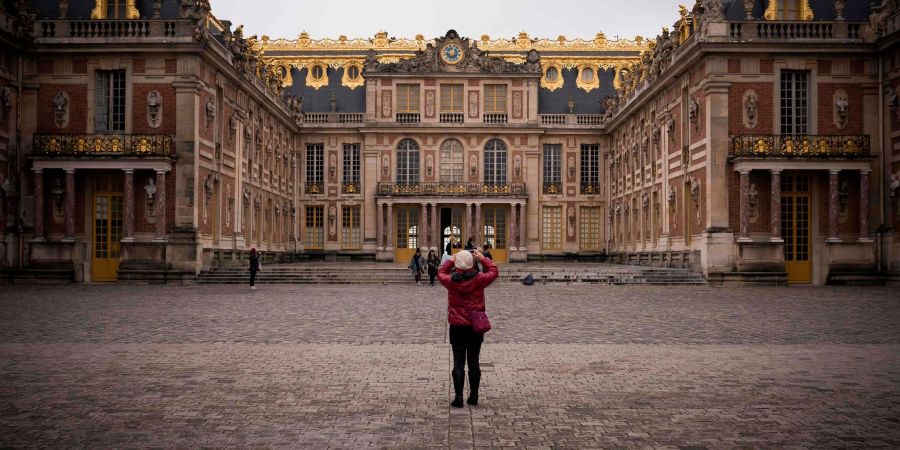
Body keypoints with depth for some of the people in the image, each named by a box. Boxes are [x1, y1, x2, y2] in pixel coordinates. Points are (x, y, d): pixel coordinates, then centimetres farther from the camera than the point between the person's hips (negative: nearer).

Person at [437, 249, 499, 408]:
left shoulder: (451, 280, -10)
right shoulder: (479, 279, -12)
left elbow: (441, 273, 13)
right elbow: (494, 272, 7)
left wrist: (451, 260, 20)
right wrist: (482, 259, 11)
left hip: (457, 327, -1)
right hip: (476, 328, 1)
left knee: (458, 363, 4)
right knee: (474, 362, 11)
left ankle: (458, 397, 3)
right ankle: (474, 396, 18)